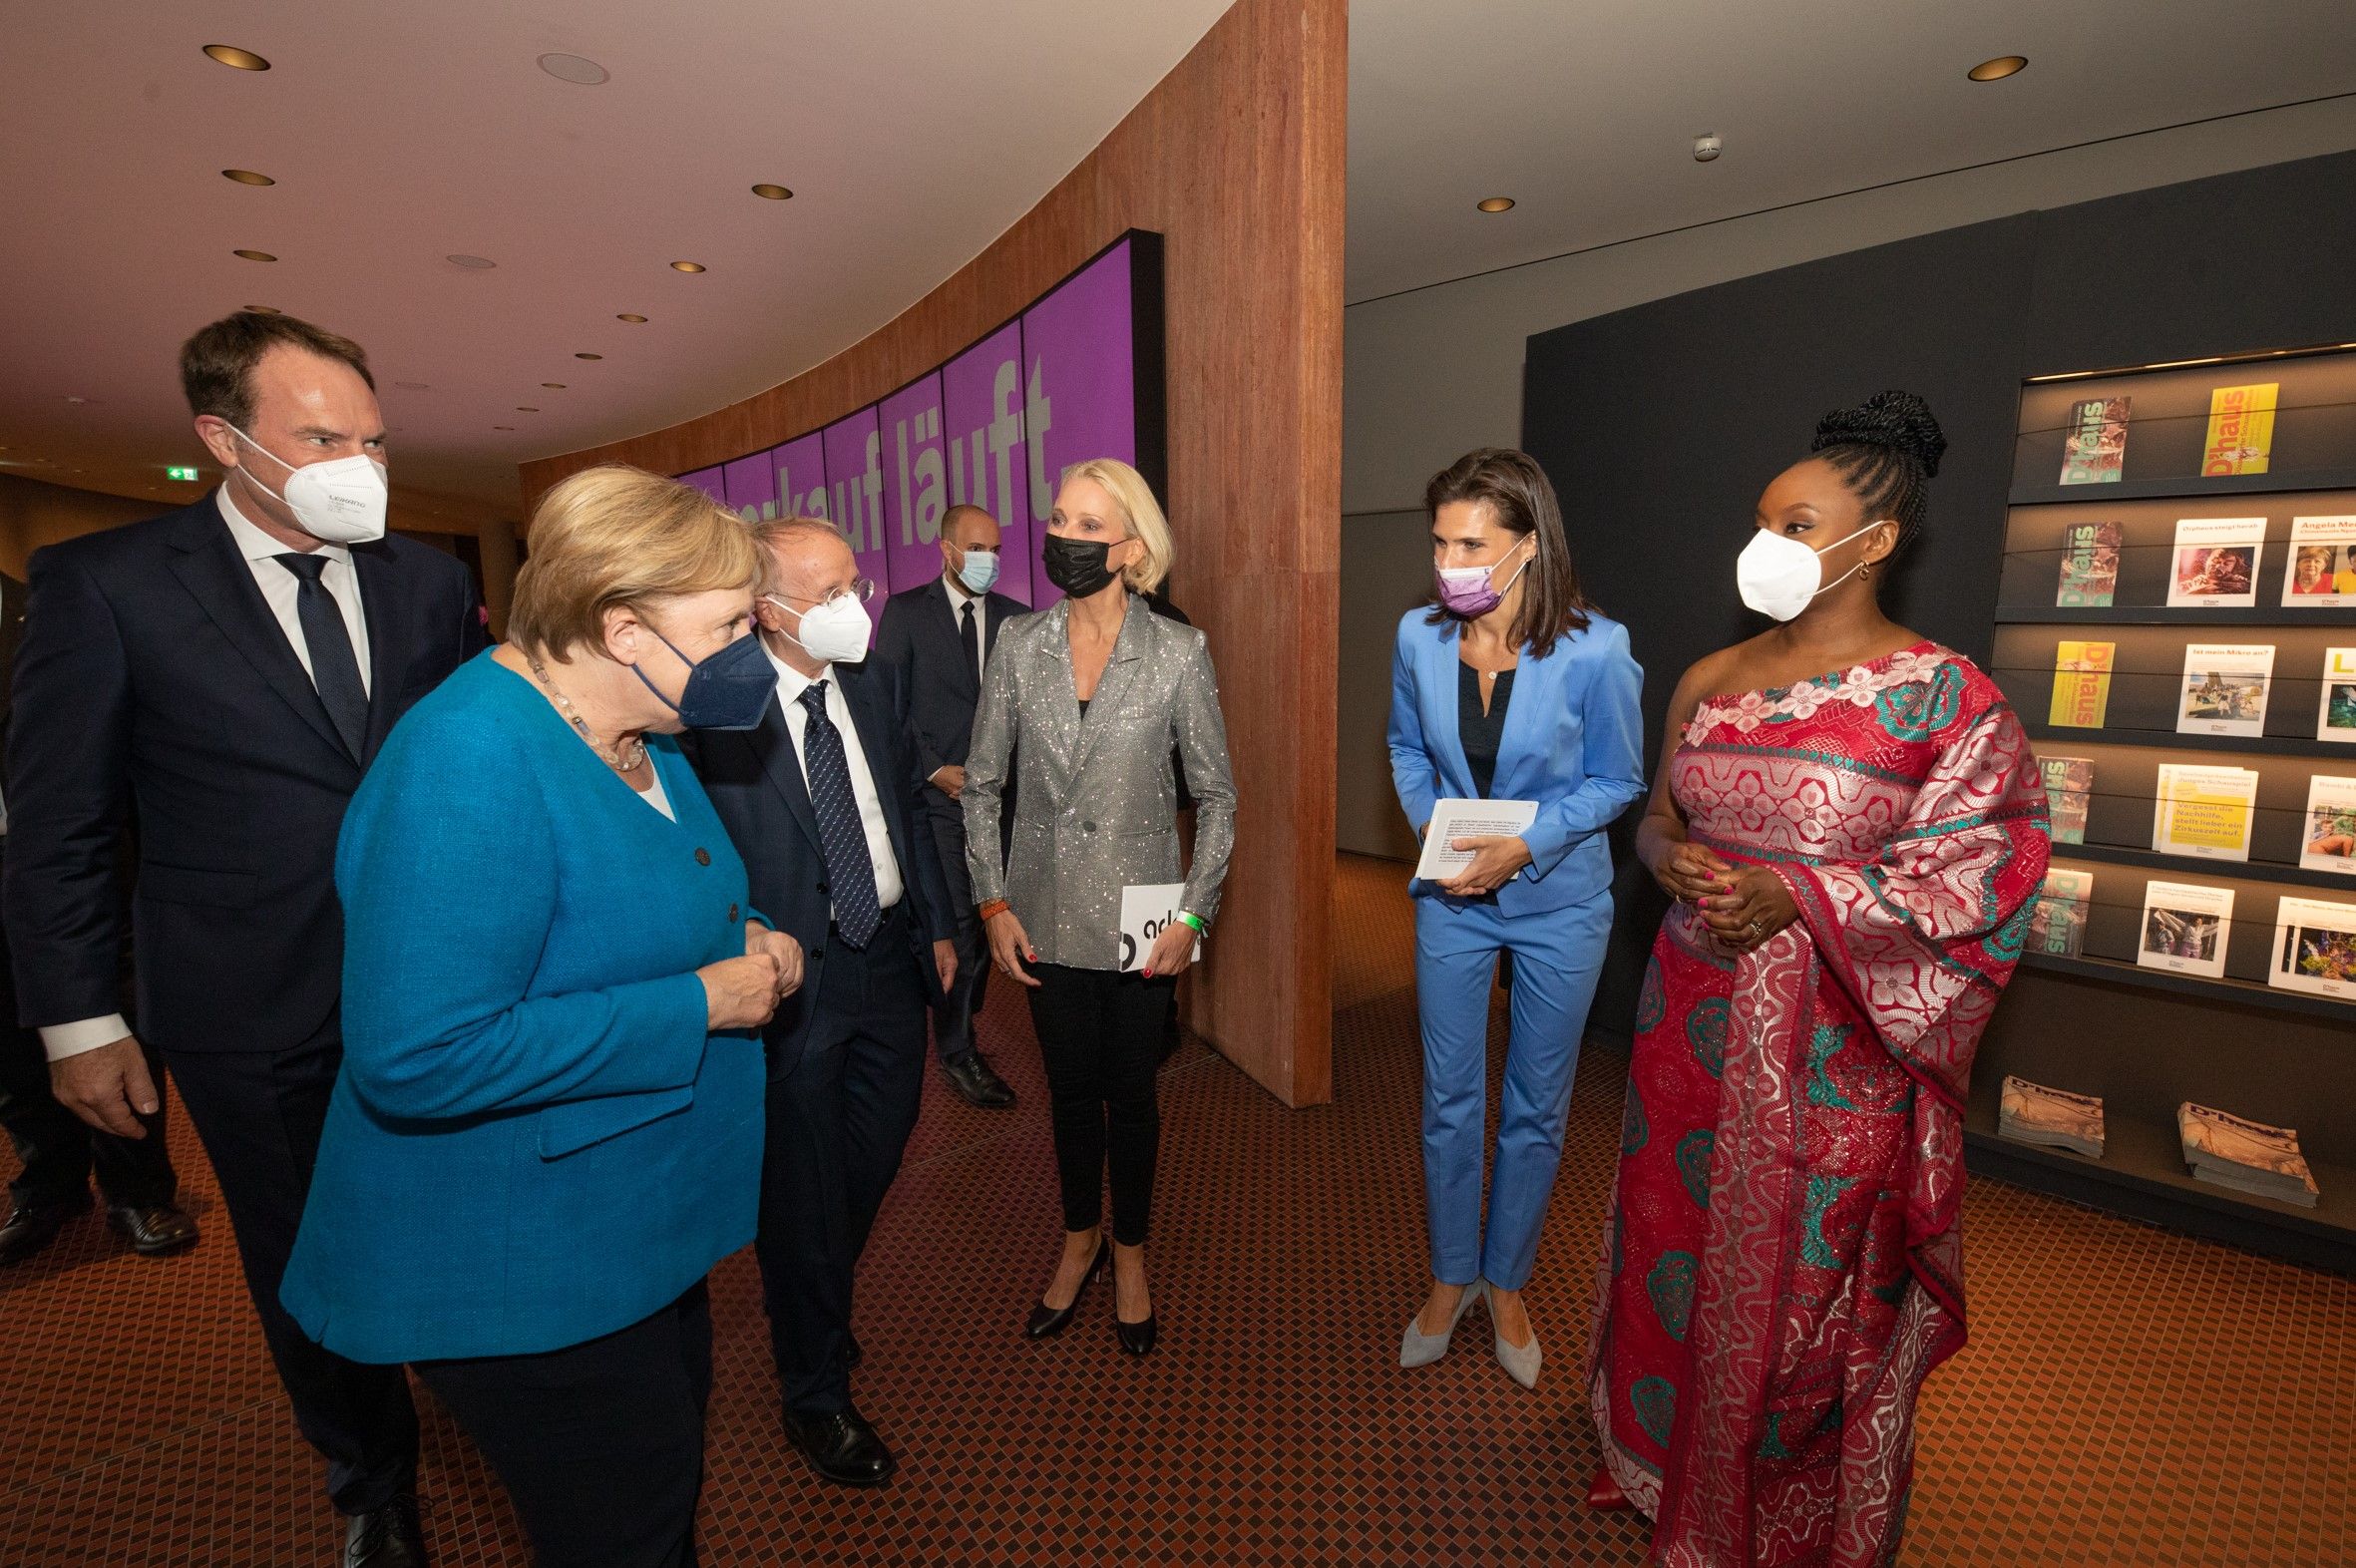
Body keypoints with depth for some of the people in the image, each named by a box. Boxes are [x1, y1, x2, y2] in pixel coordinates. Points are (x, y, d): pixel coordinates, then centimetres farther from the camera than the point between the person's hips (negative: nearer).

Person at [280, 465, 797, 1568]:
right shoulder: (471, 759, -28)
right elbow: (415, 1056, -31)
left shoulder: (638, 730, 2)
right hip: (518, 1261, -8)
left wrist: (738, 942, -4)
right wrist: (699, 1003, -27)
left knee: (677, 1446, 27)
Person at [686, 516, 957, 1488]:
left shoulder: (875, 683, 2)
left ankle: (821, 1302, 54)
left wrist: (937, 924, 11)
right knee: (803, 1181, 11)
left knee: (876, 1150, 23)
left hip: (890, 951, 6)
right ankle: (814, 1391, 36)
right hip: (793, 971, -6)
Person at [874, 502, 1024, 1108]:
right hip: (939, 793, -3)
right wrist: (934, 769, -7)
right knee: (956, 923, -3)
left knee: (986, 916, 9)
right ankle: (958, 1051, 13)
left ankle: (964, 1018, 28)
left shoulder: (1013, 617, 8)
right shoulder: (906, 611, 1)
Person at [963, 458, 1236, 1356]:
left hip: (1139, 920, -2)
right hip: (1047, 919, 2)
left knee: (1131, 1091, 14)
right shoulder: (1019, 646, -3)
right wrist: (993, 903, -1)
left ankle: (1130, 1255, 40)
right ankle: (1079, 1241, 44)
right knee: (1070, 1087, 18)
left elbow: (1216, 794, -3)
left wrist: (1194, 916, -8)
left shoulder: (1180, 653, -9)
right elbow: (982, 784, 4)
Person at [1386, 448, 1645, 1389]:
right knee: (1449, 1100, 13)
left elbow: (1617, 781, -7)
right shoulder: (1420, 636, -9)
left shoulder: (1594, 649, -18)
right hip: (1451, 898, 2)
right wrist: (1430, 826, -10)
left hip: (1558, 902, -2)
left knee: (1536, 1107, 14)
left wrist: (1526, 845, -19)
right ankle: (1450, 1277, 36)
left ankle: (1506, 1283, 38)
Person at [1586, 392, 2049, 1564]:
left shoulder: (1944, 696, -9)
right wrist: (1670, 858, -10)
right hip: (1693, 1015, 4)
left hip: (1832, 1043, -4)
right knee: (1678, 1245, 18)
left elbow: (1982, 873, -10)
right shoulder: (1713, 680, 5)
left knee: (1802, 1282, 10)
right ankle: (1663, 1459, 45)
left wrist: (1795, 896, -22)